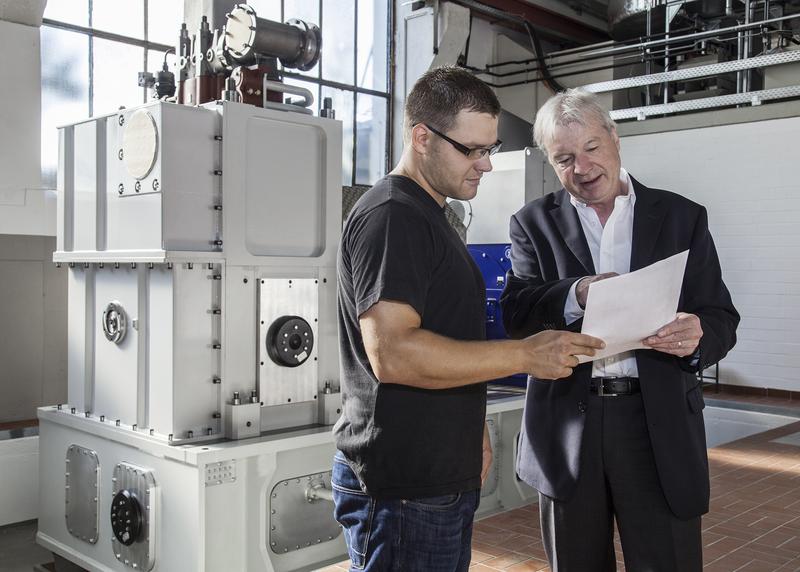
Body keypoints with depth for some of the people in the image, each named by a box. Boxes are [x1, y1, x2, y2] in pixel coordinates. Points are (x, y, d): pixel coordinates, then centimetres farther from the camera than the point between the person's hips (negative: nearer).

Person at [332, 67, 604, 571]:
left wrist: (474, 432, 19)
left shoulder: (429, 217, 16)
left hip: (447, 477, 10)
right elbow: (392, 353, -27)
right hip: (402, 491, -10)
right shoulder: (391, 216, -17)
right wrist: (526, 355, -23)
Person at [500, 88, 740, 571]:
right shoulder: (535, 223, 6)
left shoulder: (682, 217, 6)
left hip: (659, 426, 0)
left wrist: (697, 337, -20)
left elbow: (722, 319, 4)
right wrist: (576, 296, -26)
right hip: (567, 426, 1)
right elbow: (515, 315, -7)